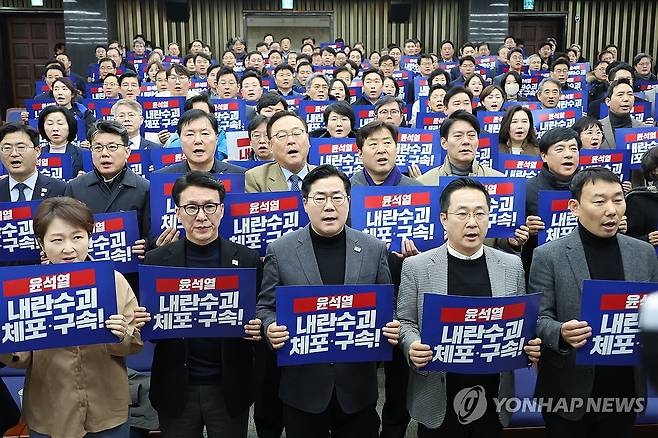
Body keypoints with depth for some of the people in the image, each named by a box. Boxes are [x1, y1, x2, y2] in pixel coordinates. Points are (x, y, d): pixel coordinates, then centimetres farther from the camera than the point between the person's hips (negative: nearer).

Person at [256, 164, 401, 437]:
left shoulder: (374, 249, 2)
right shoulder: (280, 250, -3)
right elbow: (266, 306, 2)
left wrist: (391, 329, -14)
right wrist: (270, 328, -18)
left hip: (358, 383, 1)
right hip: (303, 383, -1)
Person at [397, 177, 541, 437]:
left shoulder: (512, 265, 4)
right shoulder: (417, 267, -4)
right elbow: (404, 321, 0)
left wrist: (531, 346, -9)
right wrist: (412, 347, -19)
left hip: (494, 396, 3)